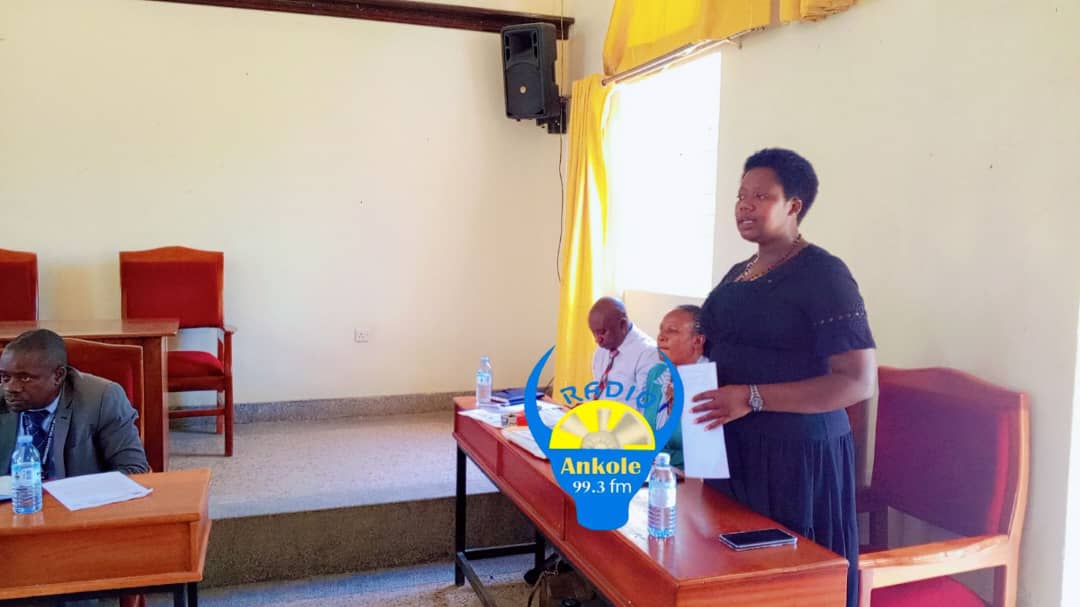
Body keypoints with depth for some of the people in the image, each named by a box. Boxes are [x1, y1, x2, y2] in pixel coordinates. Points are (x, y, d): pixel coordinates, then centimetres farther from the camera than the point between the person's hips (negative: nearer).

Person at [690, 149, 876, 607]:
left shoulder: (823, 274, -13)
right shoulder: (738, 274, 12)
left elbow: (858, 381, -19)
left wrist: (752, 398, -25)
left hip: (796, 455, -8)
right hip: (731, 449, 8)